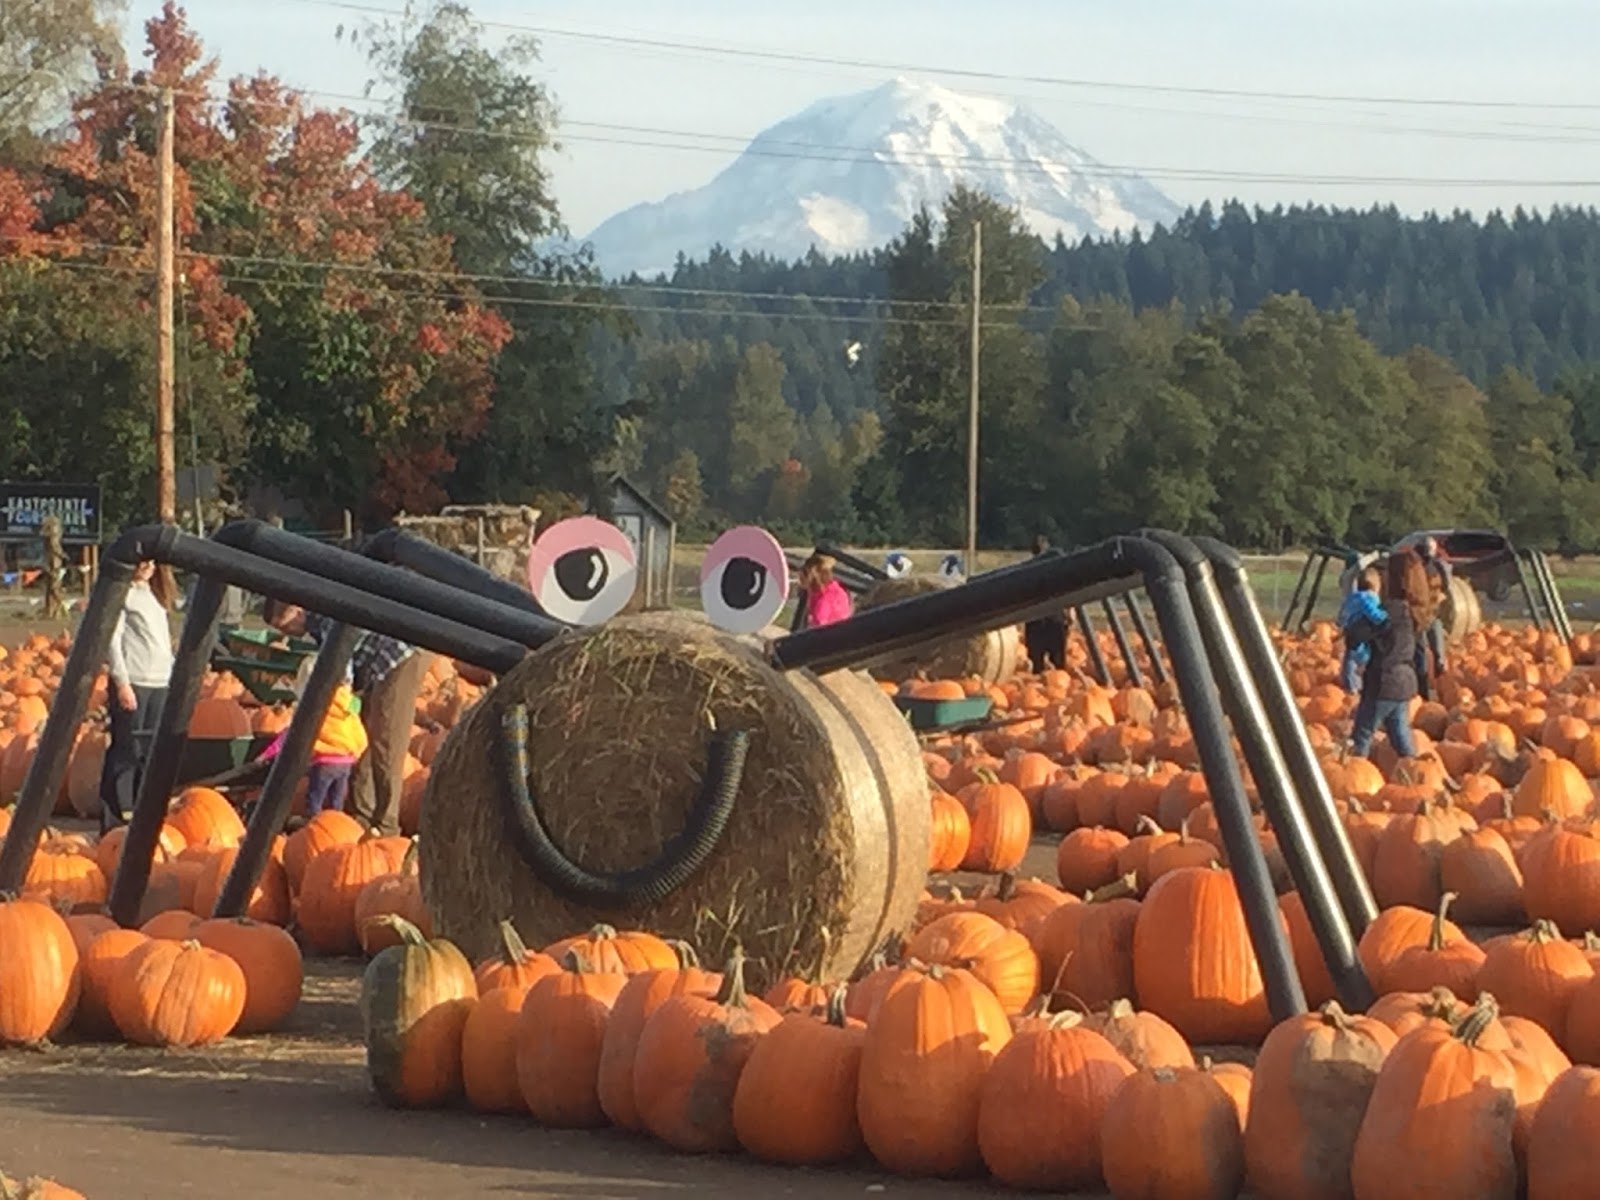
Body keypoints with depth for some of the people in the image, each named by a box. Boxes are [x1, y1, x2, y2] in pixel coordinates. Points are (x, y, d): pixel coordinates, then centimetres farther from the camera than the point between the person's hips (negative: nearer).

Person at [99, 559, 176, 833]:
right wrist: (122, 682, -16)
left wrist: (173, 680, 14)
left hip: (161, 684, 8)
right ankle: (115, 821, -6)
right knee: (126, 752, -8)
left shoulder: (155, 595, 20)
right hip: (133, 683, -7)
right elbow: (112, 638, -10)